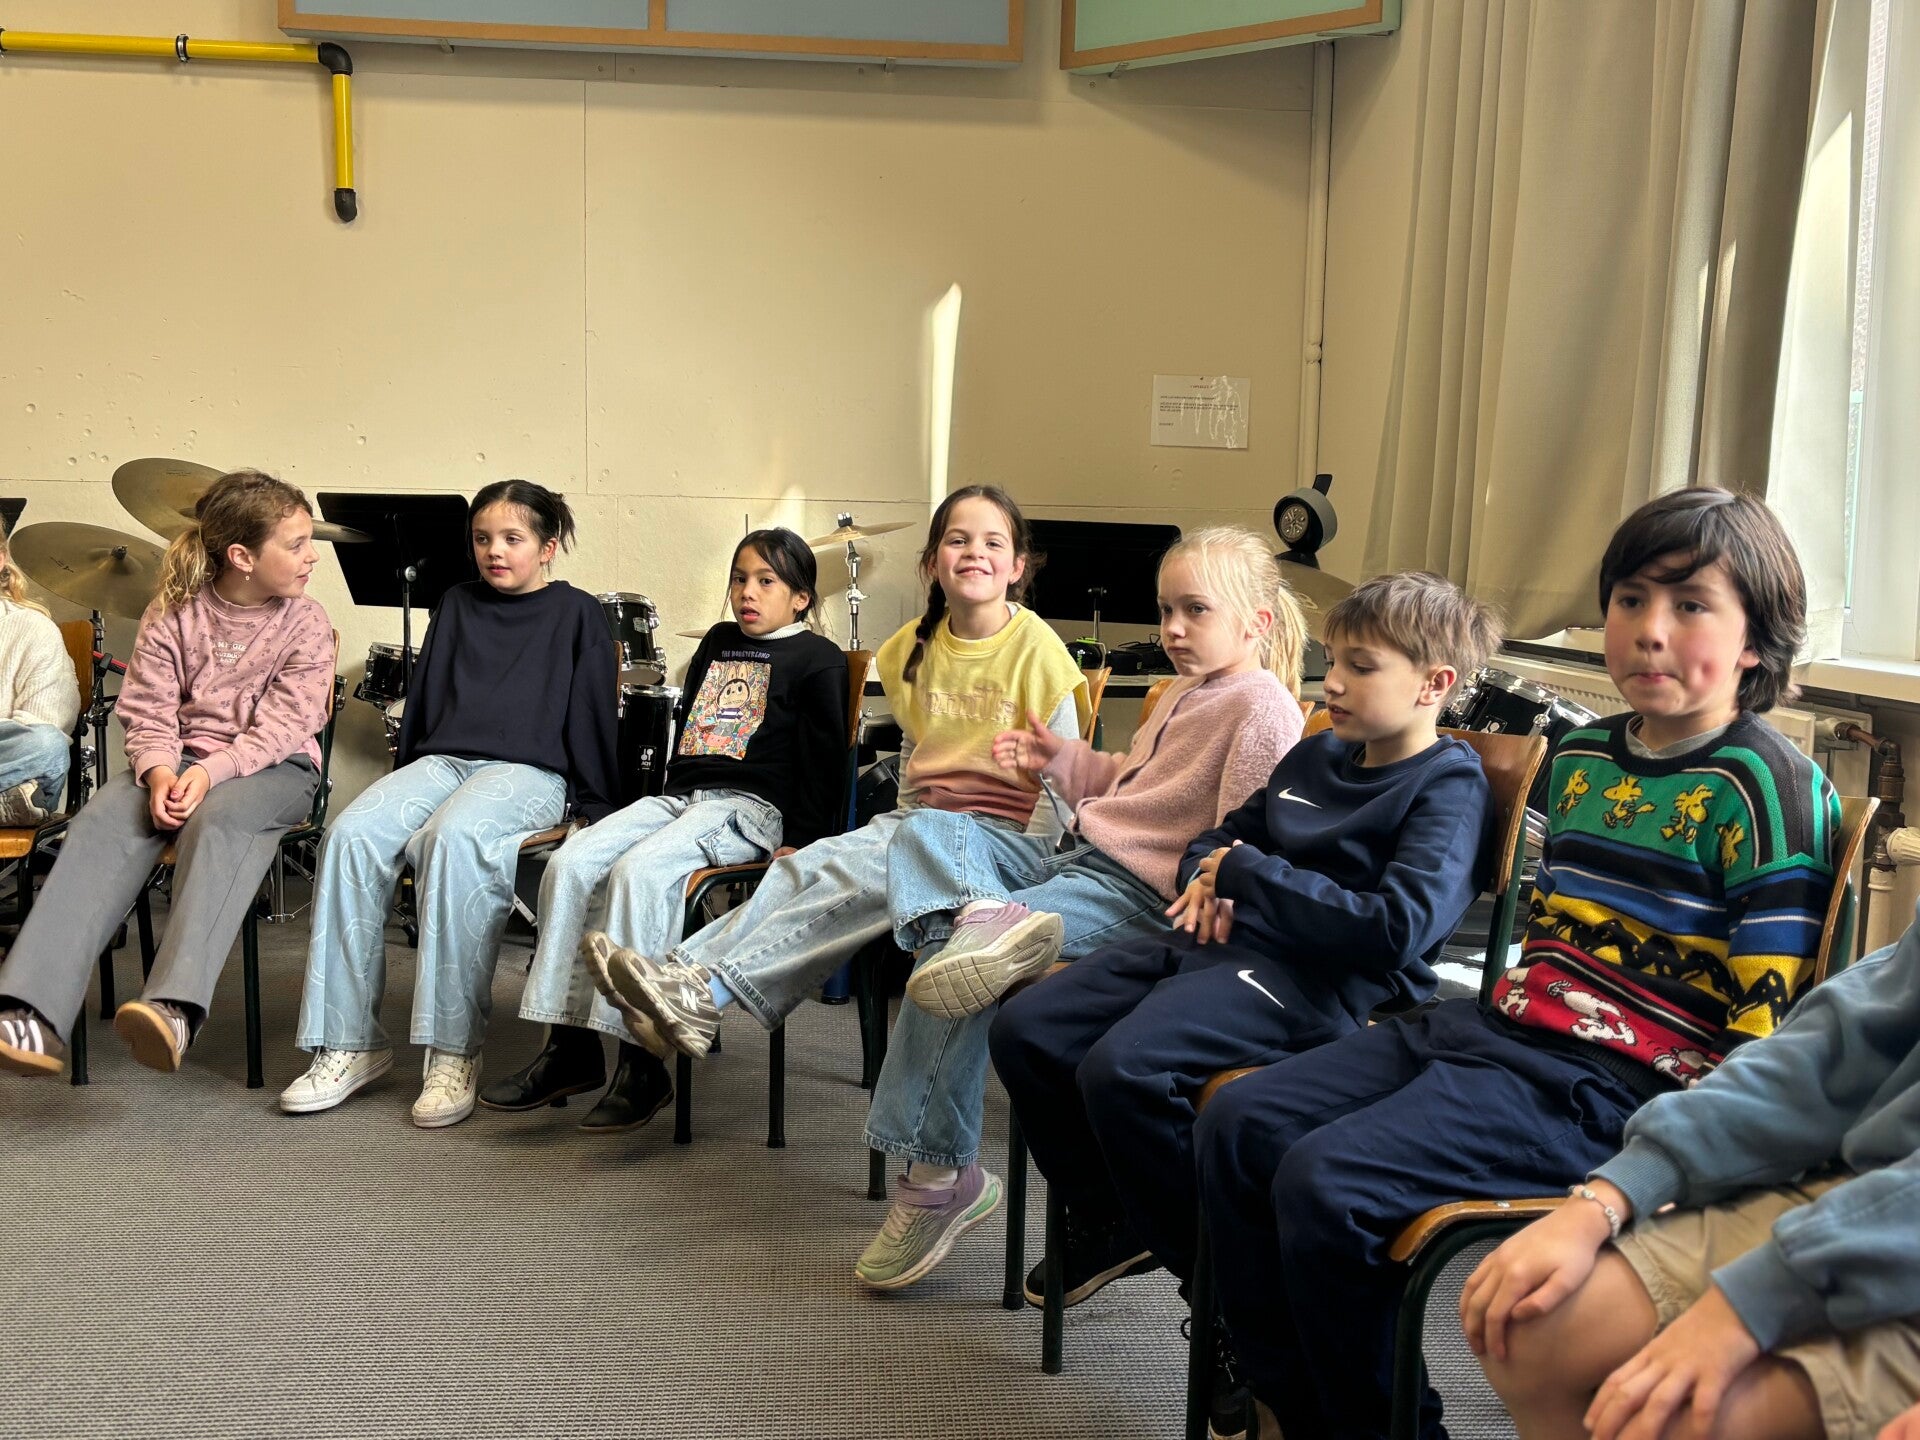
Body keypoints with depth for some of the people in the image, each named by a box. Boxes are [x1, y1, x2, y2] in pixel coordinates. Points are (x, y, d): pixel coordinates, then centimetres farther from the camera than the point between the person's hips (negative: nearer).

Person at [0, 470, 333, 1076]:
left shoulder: (305, 623, 1)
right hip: (175, 759, 3)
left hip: (272, 766, -2)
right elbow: (149, 709, 0)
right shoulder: (172, 615, 6)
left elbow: (286, 722, -9)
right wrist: (160, 773, -21)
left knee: (218, 819, -37)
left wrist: (212, 771, -25)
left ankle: (175, 1008, -54)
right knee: (100, 824, -27)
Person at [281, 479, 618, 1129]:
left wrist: (595, 808, 1)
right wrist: (400, 781, 20)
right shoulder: (457, 606, 23)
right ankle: (349, 1044, -22)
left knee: (452, 839, -38)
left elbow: (591, 716, 6)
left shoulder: (576, 614, 10)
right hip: (440, 759, 5)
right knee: (351, 835, -26)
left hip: (528, 771, -5)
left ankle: (454, 1051, -33)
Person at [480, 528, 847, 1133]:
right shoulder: (717, 643, 26)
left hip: (751, 809, -7)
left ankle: (642, 1065, -29)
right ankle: (570, 1049, -14)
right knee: (571, 863, -17)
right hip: (680, 796, 7)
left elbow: (824, 758, -3)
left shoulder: (818, 660, 4)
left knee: (638, 871, -32)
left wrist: (802, 840, -11)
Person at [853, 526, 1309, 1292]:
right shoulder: (1184, 693, 23)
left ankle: (941, 1175, -12)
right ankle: (986, 916, -35)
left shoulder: (1262, 707, -9)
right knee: (928, 827, -1)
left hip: (1136, 892, -11)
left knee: (948, 961, -24)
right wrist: (1060, 761, 21)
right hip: (1078, 853, 11)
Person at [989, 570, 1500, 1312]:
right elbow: (1224, 835, 34)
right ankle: (1108, 1222, 16)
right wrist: (1210, 873, 8)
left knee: (1120, 1068, -31)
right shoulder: (1316, 756, 21)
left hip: (1313, 981, -9)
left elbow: (1396, 930, -20)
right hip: (1218, 942, 9)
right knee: (1023, 1029, -3)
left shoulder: (1448, 790, -4)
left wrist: (1247, 874, -12)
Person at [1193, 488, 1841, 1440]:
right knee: (1237, 1125, -2)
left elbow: (1768, 1015, -11)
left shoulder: (1767, 787, -9)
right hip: (1499, 1027, 9)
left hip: (1608, 1084, -8)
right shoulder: (1582, 757, 15)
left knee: (1327, 1181, -25)